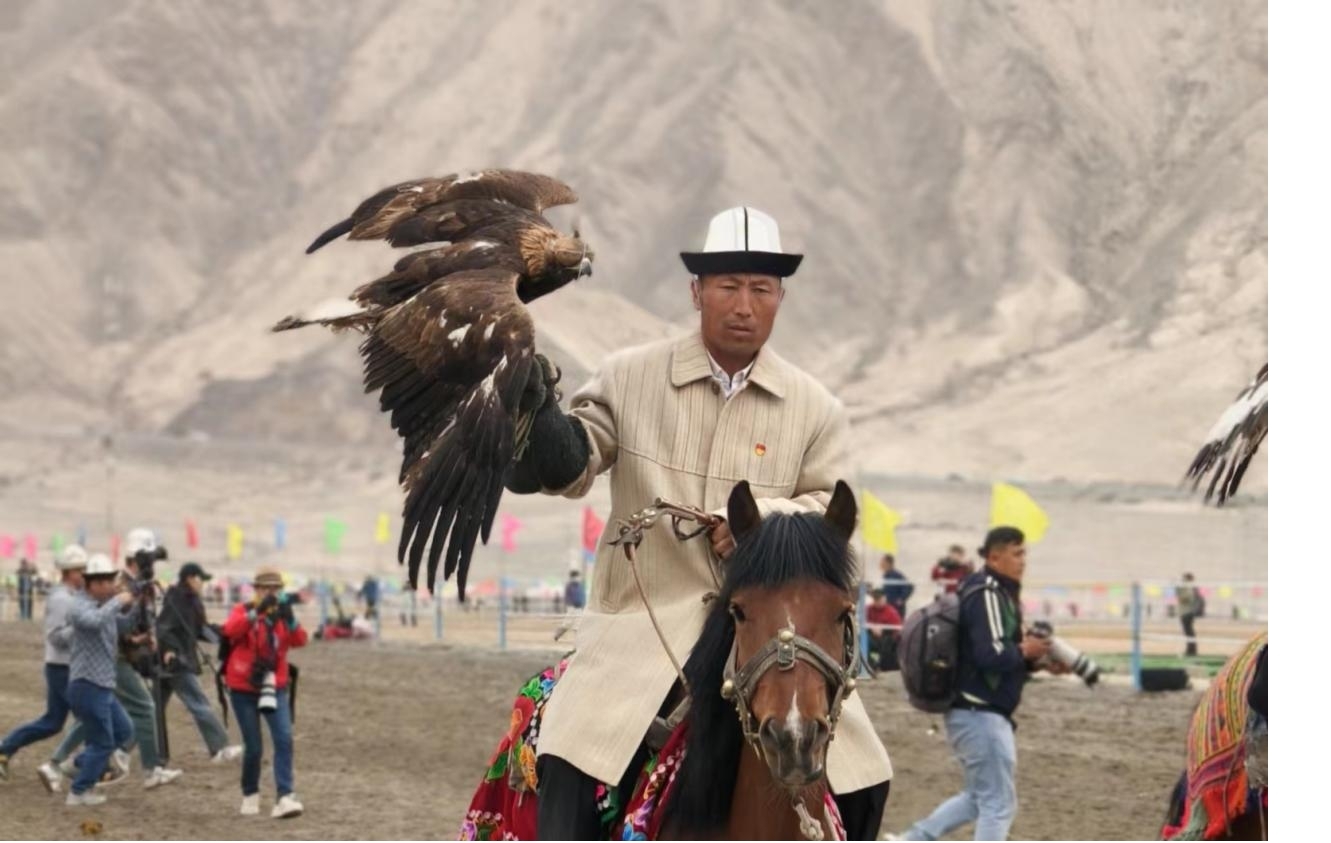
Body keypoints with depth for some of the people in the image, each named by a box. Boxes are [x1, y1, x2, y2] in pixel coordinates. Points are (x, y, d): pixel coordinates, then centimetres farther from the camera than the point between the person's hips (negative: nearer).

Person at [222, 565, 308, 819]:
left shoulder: (282, 615, 5)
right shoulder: (243, 611, -4)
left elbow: (300, 640, -13)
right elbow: (230, 630, -28)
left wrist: (290, 619, -32)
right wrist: (257, 611, -39)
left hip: (274, 688, 2)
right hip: (243, 689, -2)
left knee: (284, 739, -15)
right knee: (254, 747, 0)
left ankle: (285, 798, -21)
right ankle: (249, 797, 24)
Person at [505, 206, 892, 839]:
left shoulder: (815, 408, 6)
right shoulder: (627, 378, 3)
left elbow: (832, 507, 2)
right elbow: (569, 467, 0)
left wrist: (769, 520, -18)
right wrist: (536, 402, -20)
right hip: (643, 622, -2)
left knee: (857, 774, -3)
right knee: (573, 761, -23)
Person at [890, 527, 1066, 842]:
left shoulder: (999, 593, 14)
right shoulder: (987, 595, -17)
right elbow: (990, 655, -27)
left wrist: (1037, 662, 6)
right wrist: (1025, 651, -10)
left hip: (974, 712, 10)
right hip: (980, 714, -10)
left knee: (980, 797, 21)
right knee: (999, 804, -3)